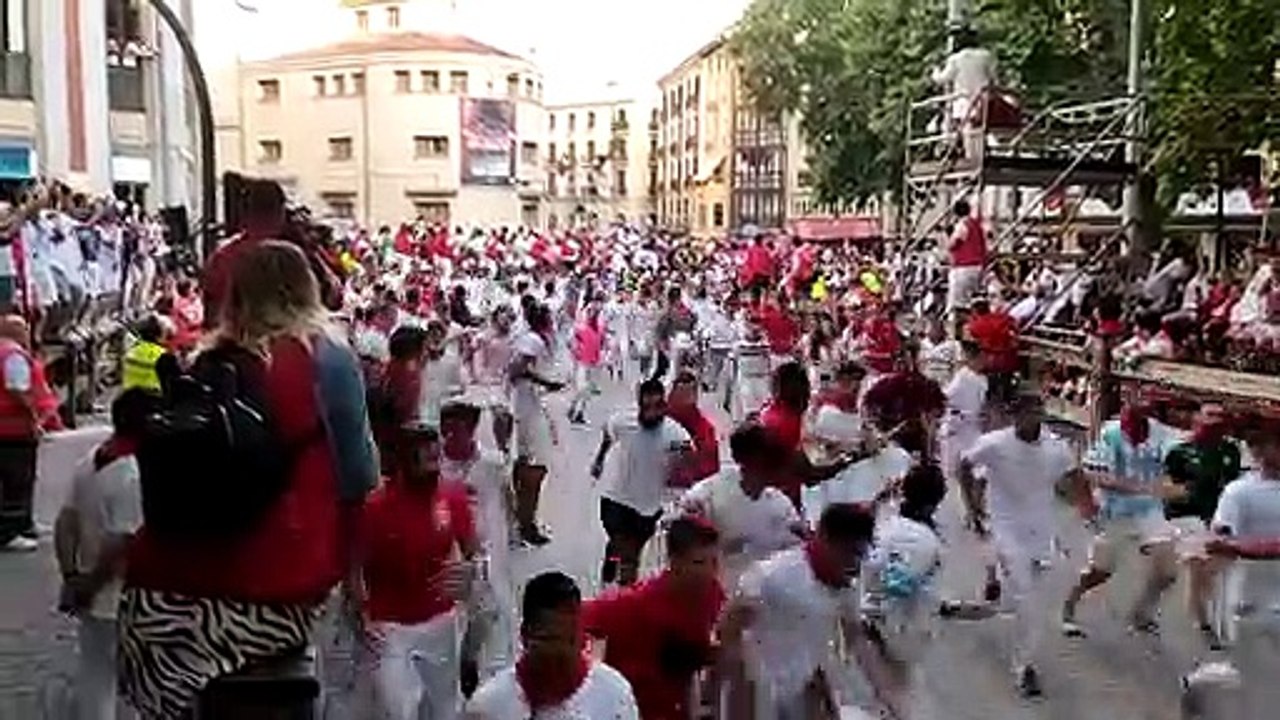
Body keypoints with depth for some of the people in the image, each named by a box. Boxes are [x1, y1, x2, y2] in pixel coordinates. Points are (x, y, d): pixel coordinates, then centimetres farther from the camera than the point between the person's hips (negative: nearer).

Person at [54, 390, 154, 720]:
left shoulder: (89, 463, 4)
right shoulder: (137, 475, -23)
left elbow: (65, 523, 7)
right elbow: (120, 544, -26)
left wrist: (71, 576, 5)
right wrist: (89, 585, -12)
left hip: (94, 598, 8)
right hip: (125, 601, -8)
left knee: (93, 677, 18)